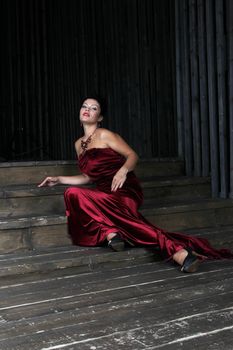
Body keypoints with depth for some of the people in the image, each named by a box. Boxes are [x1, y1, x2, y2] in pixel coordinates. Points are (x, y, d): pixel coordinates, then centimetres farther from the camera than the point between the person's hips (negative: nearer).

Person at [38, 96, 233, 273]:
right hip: (104, 193, 6)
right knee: (72, 193, -24)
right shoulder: (79, 144, 21)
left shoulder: (104, 135, 2)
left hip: (123, 191, -6)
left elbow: (132, 156, -3)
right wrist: (59, 180, 23)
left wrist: (123, 170, -24)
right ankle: (110, 233, -36)